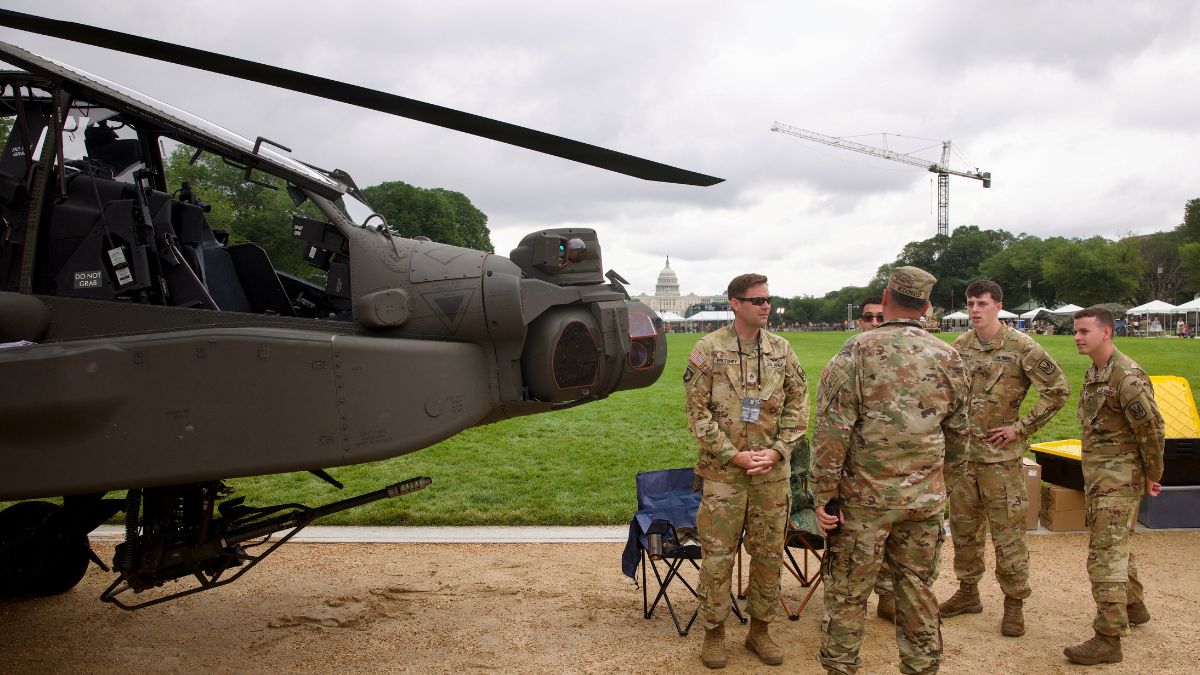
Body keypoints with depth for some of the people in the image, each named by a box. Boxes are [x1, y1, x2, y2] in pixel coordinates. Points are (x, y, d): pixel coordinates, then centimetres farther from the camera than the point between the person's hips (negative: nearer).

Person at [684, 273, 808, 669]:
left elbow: (798, 406, 6)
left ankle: (760, 629, 27)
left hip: (773, 472, 3)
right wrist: (732, 455, -13)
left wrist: (777, 451, -7)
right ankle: (713, 632, 20)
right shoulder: (709, 349, -6)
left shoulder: (782, 350, 4)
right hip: (723, 472, -3)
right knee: (718, 555, 3)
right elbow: (698, 411, -7)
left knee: (769, 554, 11)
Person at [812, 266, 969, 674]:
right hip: (926, 499, 4)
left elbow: (831, 431, -14)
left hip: (865, 497, -4)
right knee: (918, 591, 16)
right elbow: (958, 432, 12)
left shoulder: (857, 352, -11)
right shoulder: (948, 358, 3)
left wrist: (824, 495, -8)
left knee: (847, 594, 8)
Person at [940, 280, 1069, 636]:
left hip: (1001, 455, -5)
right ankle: (968, 592, 29)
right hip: (962, 453, 5)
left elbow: (1058, 389, -7)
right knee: (963, 527, 14)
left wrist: (1022, 427, -9)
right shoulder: (959, 347, 6)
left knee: (1008, 533, 1)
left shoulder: (1021, 347, -9)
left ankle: (1014, 603, 15)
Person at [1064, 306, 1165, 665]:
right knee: (1114, 545, 23)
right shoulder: (1093, 373, 10)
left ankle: (1108, 639, -5)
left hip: (1118, 477, -10)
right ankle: (1134, 606, 42)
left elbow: (1151, 429, -16)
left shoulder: (1128, 376, -19)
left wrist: (1153, 475, -7)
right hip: (1096, 474, 10)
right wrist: (1092, 472, 18)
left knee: (1105, 554, -9)